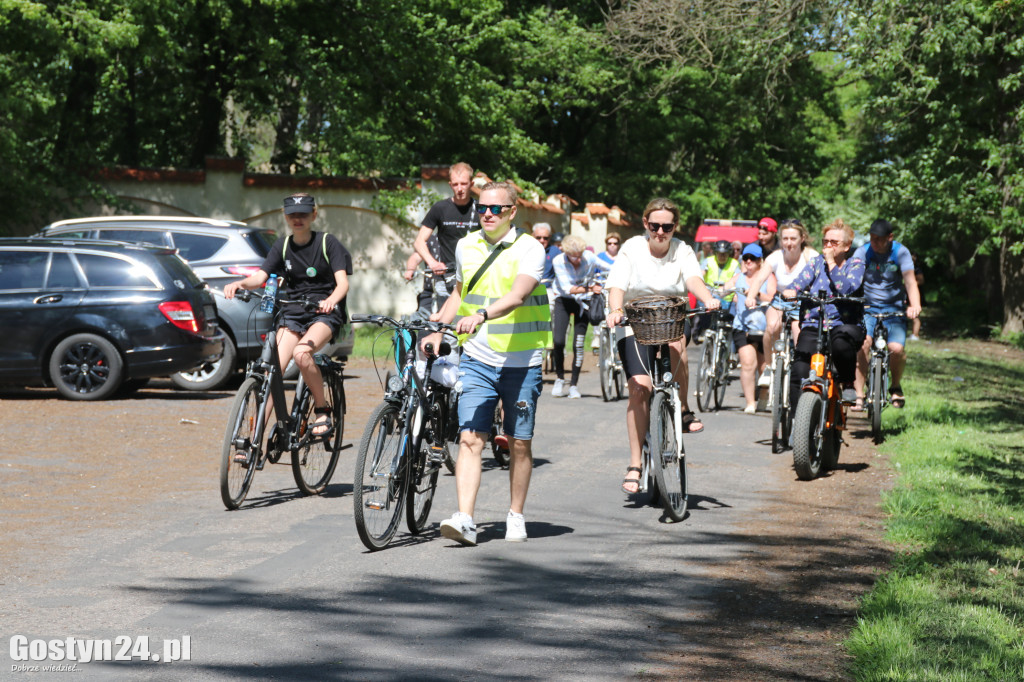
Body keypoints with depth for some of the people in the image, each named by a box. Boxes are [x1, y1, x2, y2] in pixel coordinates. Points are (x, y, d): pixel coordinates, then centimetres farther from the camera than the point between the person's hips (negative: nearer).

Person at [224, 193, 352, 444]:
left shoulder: (327, 242, -2)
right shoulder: (283, 245, 9)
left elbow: (342, 282, -12)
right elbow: (261, 276, 0)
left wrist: (330, 300, -35)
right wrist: (240, 283, -23)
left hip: (324, 313, -4)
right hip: (292, 314, 4)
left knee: (301, 352, -33)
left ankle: (322, 409, -12)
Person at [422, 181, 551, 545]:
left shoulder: (529, 249, -8)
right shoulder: (466, 246, 8)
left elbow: (517, 295, -25)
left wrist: (481, 316, -40)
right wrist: (437, 331, 13)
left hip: (521, 362, -3)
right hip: (476, 359, 3)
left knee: (519, 443, 7)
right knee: (470, 438, -10)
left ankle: (516, 516, 22)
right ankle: (465, 520, -17)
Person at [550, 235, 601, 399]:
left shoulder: (590, 258, -19)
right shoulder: (559, 262, -20)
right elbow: (567, 288, -26)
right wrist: (589, 289, -39)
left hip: (583, 302, 0)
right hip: (563, 300, 0)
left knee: (578, 345, -6)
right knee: (558, 341, -14)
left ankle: (574, 384, 6)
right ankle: (559, 378, 8)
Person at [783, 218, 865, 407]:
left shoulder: (855, 264, 7)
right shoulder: (817, 262, 17)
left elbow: (847, 289, -13)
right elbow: (800, 281, 1)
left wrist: (831, 263, -9)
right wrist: (790, 290, -22)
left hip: (844, 325, -3)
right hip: (813, 325, 3)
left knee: (841, 341, -40)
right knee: (798, 373, -17)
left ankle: (848, 384, -14)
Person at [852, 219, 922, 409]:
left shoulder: (900, 252, -5)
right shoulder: (863, 252, -4)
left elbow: (910, 281, -16)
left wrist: (915, 305, -34)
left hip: (894, 310, 0)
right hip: (868, 309, 0)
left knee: (897, 348, -23)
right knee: (863, 343, -26)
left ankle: (896, 386, 7)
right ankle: (859, 394, -19)